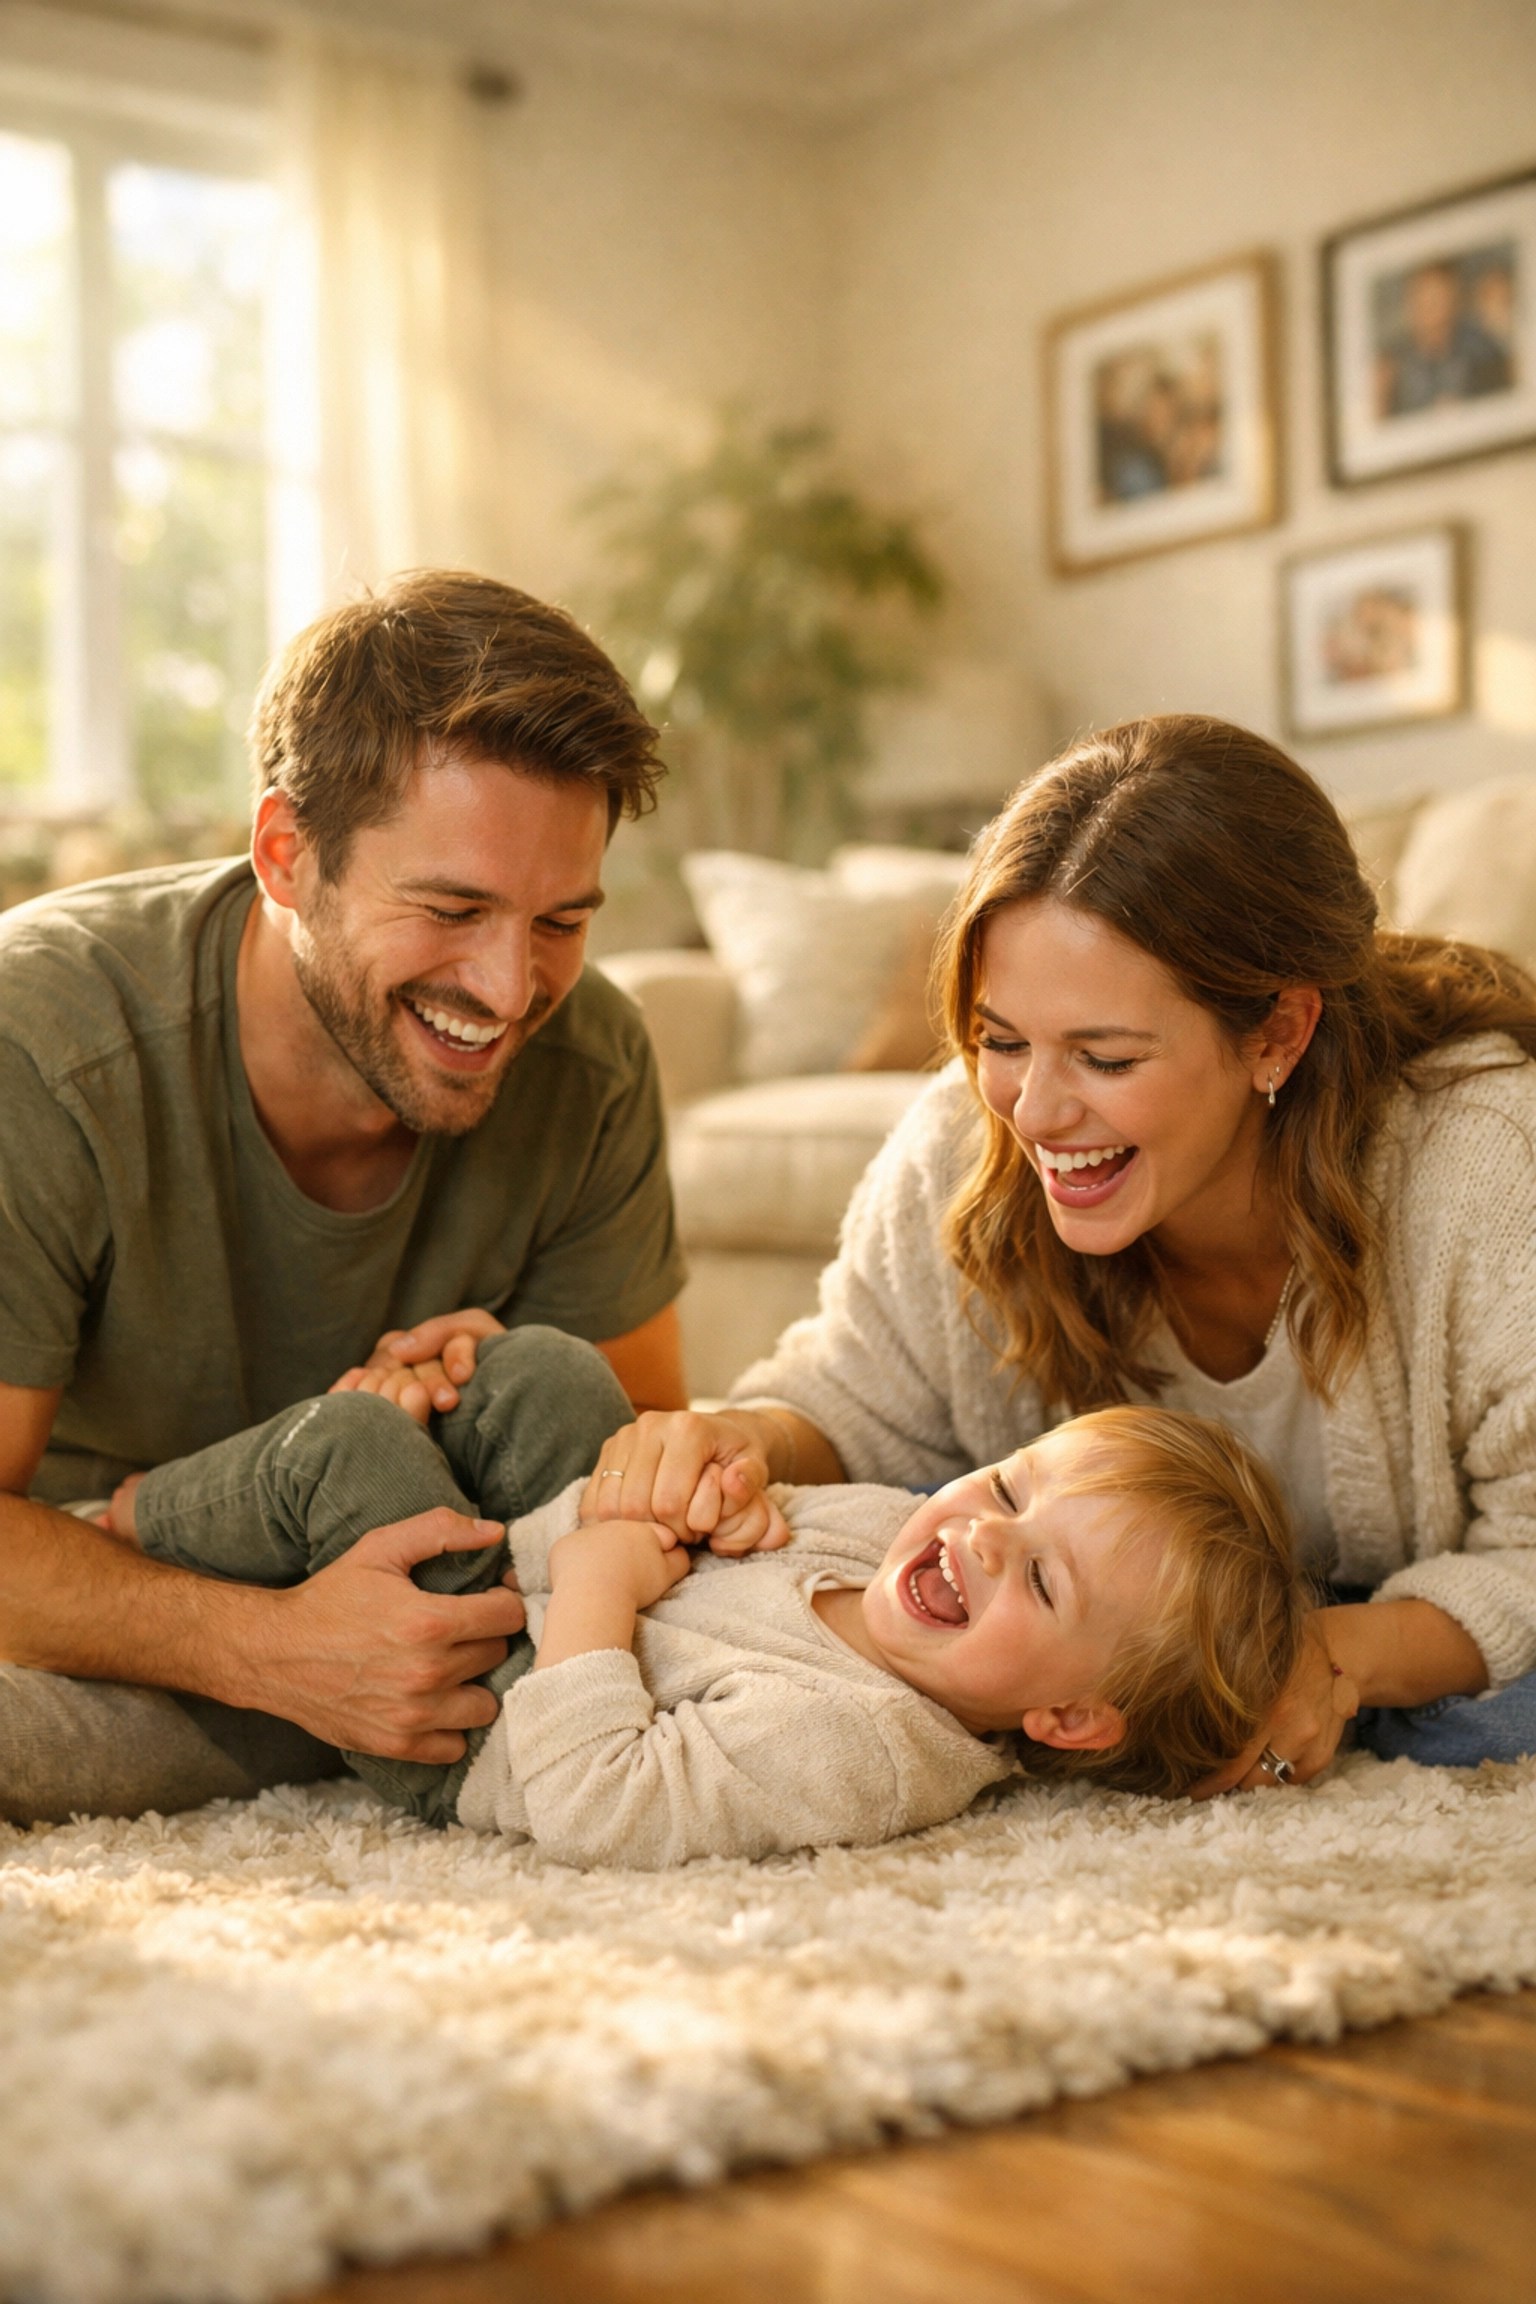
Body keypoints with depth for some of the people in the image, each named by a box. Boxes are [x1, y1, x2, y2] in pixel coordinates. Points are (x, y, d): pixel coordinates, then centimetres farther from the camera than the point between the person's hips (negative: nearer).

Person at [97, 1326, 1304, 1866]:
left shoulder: (849, 1747, -38)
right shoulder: (884, 1526, -13)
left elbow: (587, 1810, -41)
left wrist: (593, 1591, -34)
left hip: (470, 1722, -8)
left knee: (348, 1443, -14)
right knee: (538, 1367, 5)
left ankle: (128, 1518, 17)